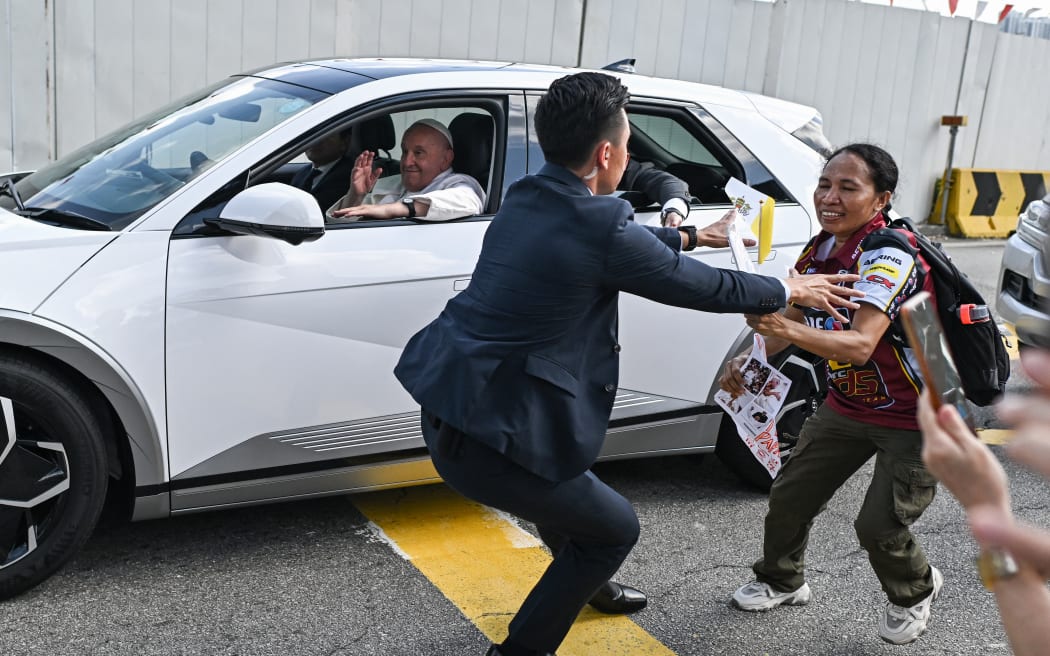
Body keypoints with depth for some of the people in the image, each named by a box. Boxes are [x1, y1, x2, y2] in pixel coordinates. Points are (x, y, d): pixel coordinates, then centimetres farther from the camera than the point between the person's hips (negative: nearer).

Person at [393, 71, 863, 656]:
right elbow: (703, 287, -5)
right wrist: (791, 290, 12)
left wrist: (689, 236, 38)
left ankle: (586, 583, 58)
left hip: (448, 405, 9)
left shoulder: (526, 199, 6)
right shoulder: (602, 226, -19)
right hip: (487, 437, -9)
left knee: (567, 483, 34)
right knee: (616, 528, 13)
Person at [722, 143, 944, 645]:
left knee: (880, 527, -8)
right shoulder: (820, 249, -5)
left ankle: (915, 592, 26)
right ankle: (782, 579, 36)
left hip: (914, 416, -7)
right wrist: (747, 360, -11)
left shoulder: (888, 257, -28)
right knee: (789, 496, 8)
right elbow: (792, 321, 6)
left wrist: (788, 330, -57)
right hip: (848, 403, 7)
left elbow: (860, 345, -42)